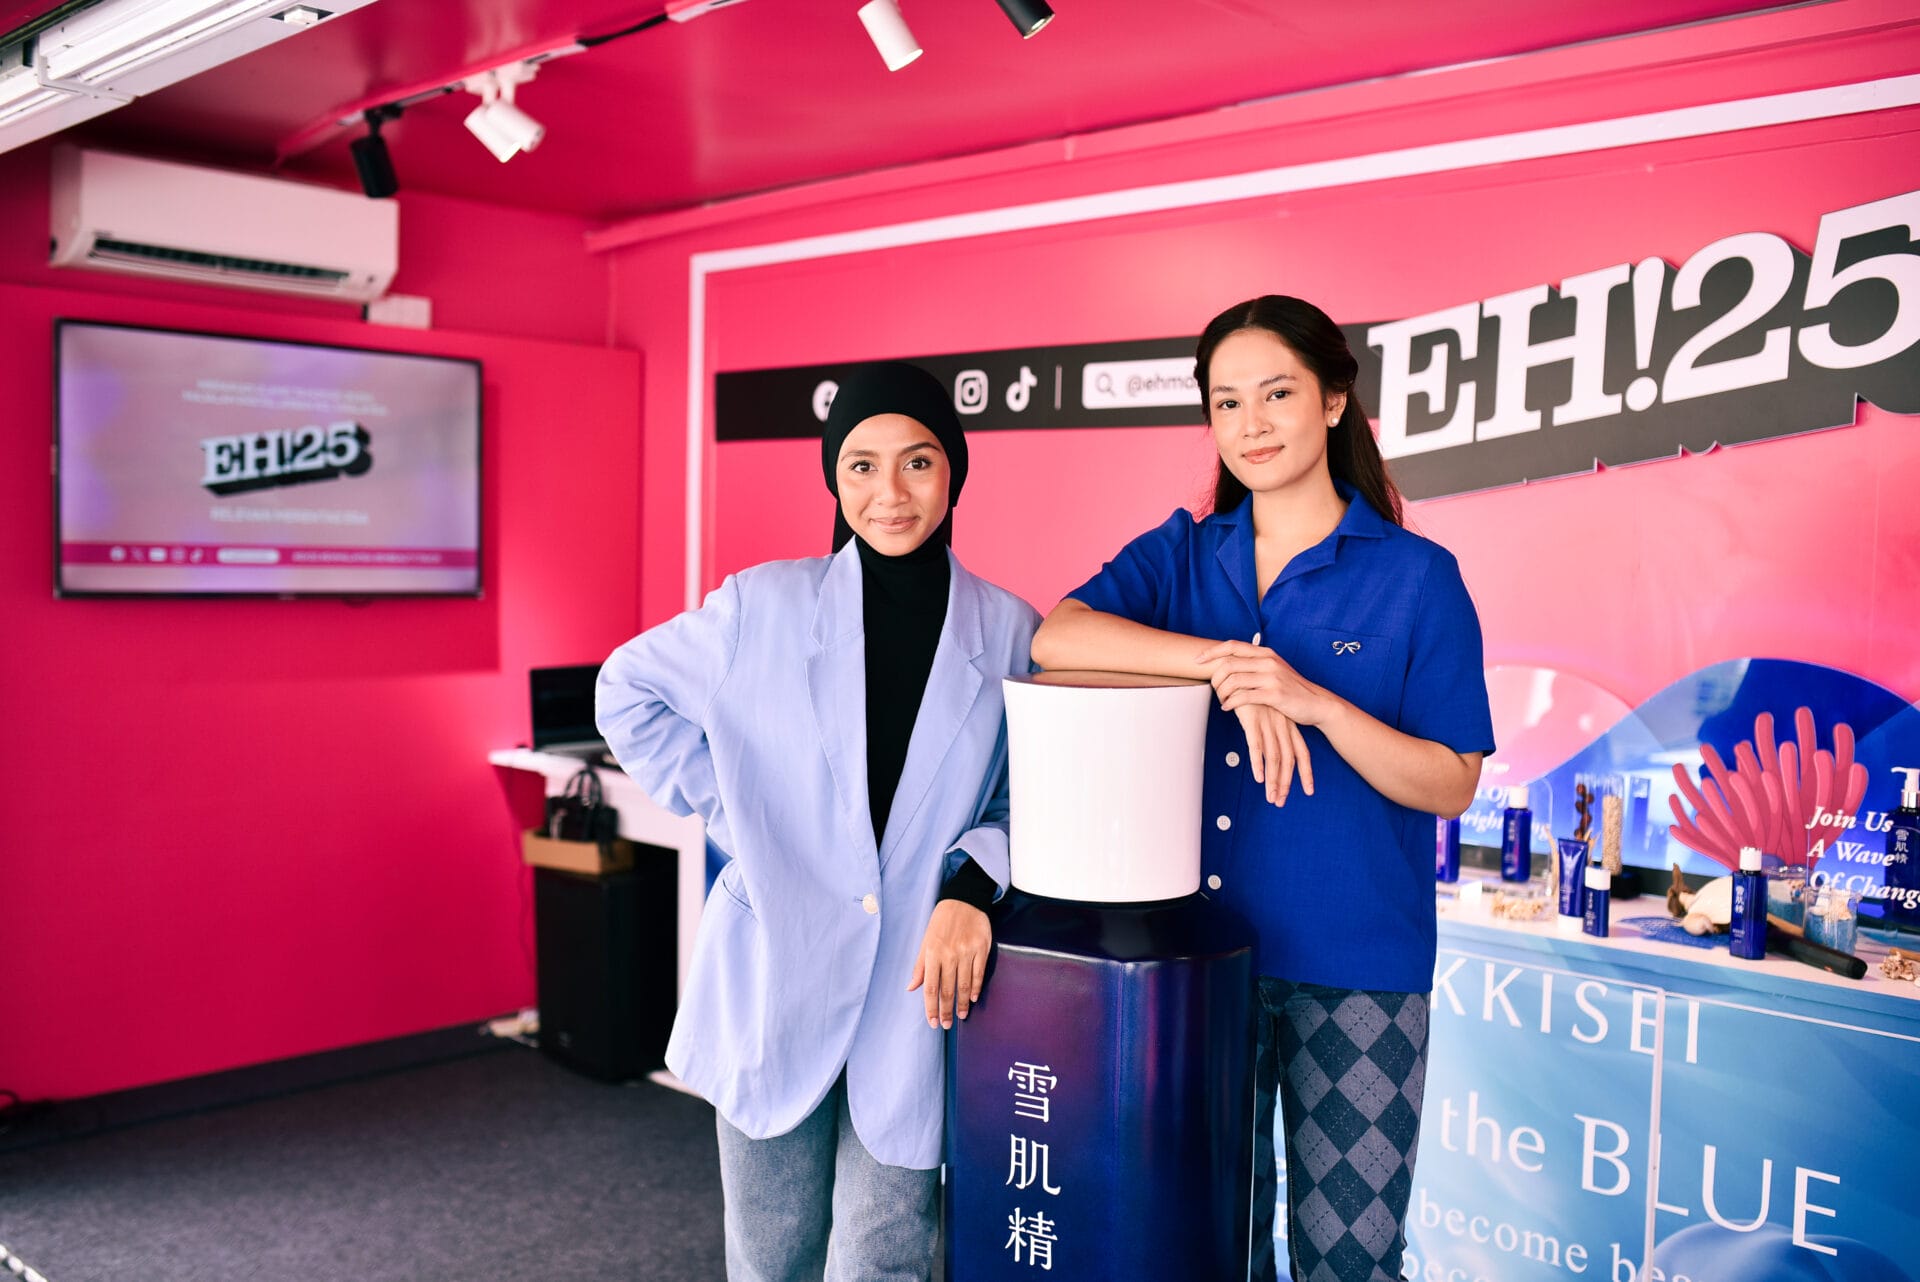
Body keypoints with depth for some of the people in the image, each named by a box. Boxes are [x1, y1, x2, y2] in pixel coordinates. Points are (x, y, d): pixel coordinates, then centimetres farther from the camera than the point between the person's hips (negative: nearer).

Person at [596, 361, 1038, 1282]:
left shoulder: (1008, 631, 0)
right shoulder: (764, 604, -2)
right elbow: (628, 692, 10)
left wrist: (971, 887, -13)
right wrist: (731, 811, 2)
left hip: (918, 988, 0)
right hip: (777, 975, 0)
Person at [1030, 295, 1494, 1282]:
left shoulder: (1416, 578, -4)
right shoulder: (1181, 554, 5)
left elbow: (1452, 786, -7)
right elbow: (1054, 636, -13)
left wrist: (1314, 702, -22)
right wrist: (1222, 662, -24)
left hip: (1354, 965, -2)